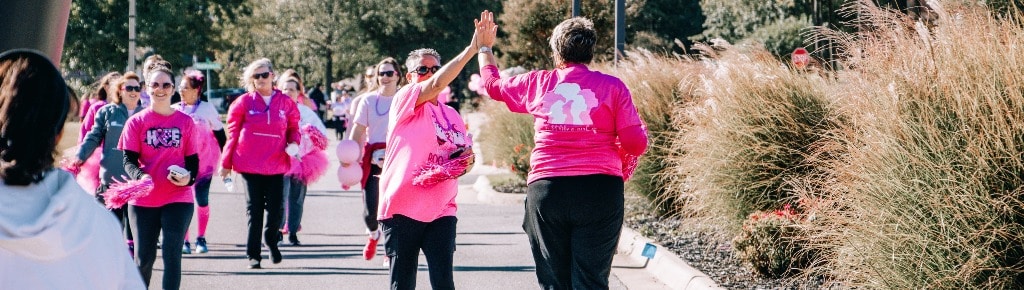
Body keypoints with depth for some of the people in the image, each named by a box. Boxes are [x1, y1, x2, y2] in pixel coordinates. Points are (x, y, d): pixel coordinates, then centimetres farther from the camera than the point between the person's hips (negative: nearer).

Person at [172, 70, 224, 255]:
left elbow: (219, 134, 6)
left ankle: (201, 239, 11)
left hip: (204, 161, -1)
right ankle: (184, 241, 1)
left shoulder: (207, 109, 1)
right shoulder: (174, 110, 7)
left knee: (202, 200, 0)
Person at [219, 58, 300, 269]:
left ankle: (272, 240, 27)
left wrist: (293, 143, -6)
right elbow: (233, 132, 6)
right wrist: (226, 162, 6)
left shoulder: (285, 103, 7)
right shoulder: (244, 102, 3)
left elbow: (293, 128, 16)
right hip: (250, 163, -1)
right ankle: (253, 254, 8)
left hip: (276, 164, 1)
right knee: (254, 208, 1)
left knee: (276, 208, -3)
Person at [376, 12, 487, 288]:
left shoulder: (452, 115, 15)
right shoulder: (404, 100, -3)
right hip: (402, 209, -4)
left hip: (441, 211, 4)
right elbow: (436, 85, -21)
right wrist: (472, 49, -28)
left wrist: (467, 159, 0)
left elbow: (464, 152, 26)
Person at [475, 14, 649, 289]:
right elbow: (636, 143, -2)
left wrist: (485, 47, 44)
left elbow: (492, 83, 26)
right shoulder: (612, 86, 3)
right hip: (600, 190, -1)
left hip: (546, 191, 1)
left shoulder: (539, 83, 8)